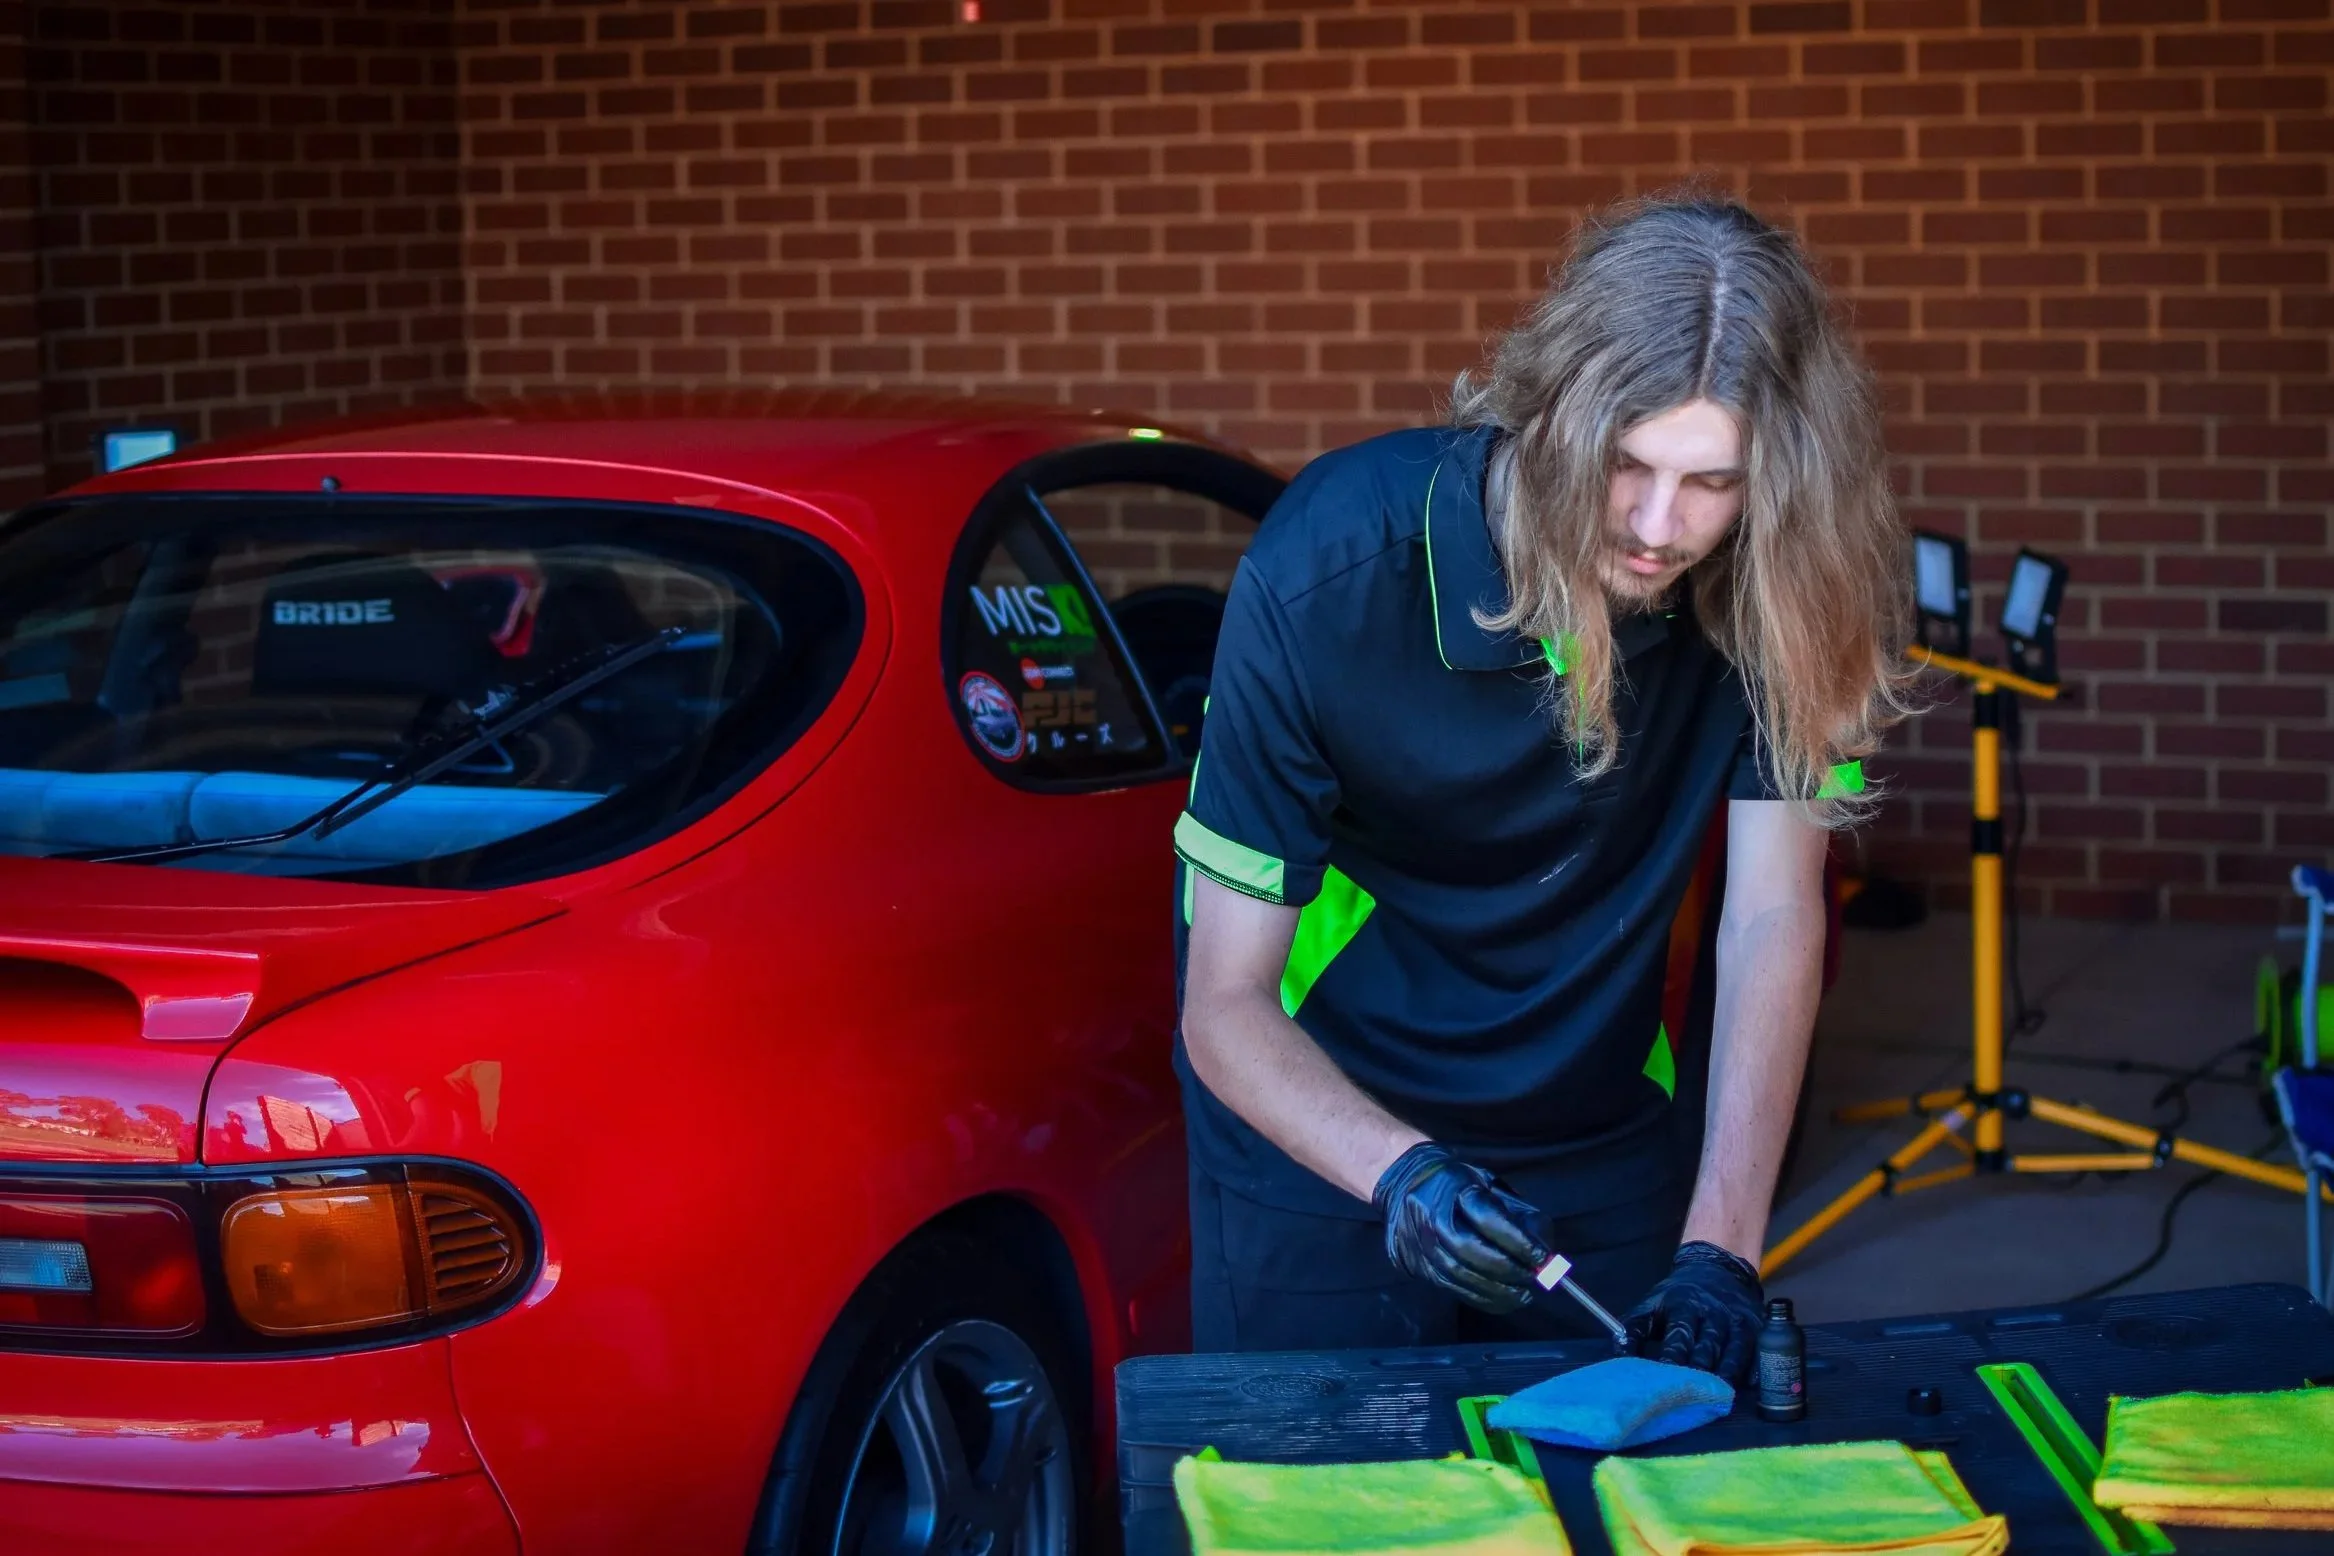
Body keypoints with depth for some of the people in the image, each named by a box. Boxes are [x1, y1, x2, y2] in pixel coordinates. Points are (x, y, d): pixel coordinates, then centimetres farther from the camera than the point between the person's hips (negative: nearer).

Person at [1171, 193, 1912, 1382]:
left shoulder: (1781, 593, -18)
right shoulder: (1327, 574, -27)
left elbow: (1773, 916, -16)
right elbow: (1225, 1005, -22)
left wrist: (1718, 1249, -27)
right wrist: (1401, 1175, -40)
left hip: (1600, 1139, 3)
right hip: (1323, 1130, -3)